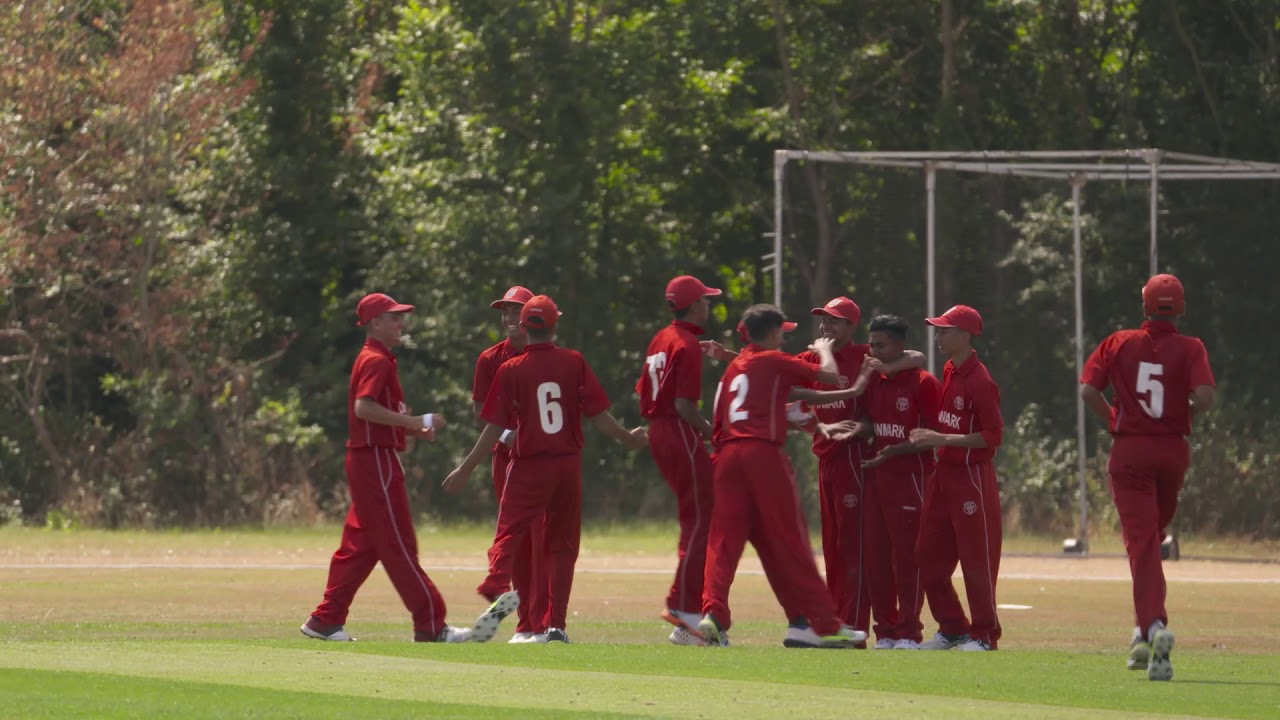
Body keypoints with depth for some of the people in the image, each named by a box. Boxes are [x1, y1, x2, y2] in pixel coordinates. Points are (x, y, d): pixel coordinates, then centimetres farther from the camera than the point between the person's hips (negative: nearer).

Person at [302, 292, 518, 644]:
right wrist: (412, 421, -24)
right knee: (399, 545, -9)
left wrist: (414, 427, 11)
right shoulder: (377, 361, -12)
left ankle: (326, 621, 12)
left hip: (365, 460, 10)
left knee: (359, 545, 12)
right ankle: (431, 625, -9)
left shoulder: (374, 360, 19)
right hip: (376, 459, -10)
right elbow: (364, 407, -26)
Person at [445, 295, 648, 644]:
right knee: (562, 545, 10)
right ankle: (555, 624, 8)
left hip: (528, 465, -2)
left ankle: (496, 589, -32)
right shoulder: (574, 362, -2)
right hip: (568, 464, 2)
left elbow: (496, 428, -6)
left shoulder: (510, 369, -5)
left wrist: (465, 470, 1)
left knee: (507, 535, -3)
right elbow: (598, 414, -1)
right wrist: (628, 438, 18)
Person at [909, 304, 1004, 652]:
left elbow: (992, 436, -19)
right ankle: (952, 629, 21)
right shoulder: (948, 372, 8)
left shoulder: (980, 381, -17)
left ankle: (984, 635, 6)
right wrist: (929, 435, 10)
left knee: (976, 560, -2)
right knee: (929, 557, 11)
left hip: (972, 476, -9)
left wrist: (943, 439, -22)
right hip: (944, 473, 9)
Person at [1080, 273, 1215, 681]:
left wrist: (1114, 420, 8)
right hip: (1173, 449, 1)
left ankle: (1153, 625, -27)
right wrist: (1187, 413, 5)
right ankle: (1146, 629, 19)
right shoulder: (1190, 349, -3)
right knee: (1154, 536, 21)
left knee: (1141, 541, -6)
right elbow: (1205, 396, -17)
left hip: (1129, 451, -1)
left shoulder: (1120, 343, -1)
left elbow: (1088, 390, -7)